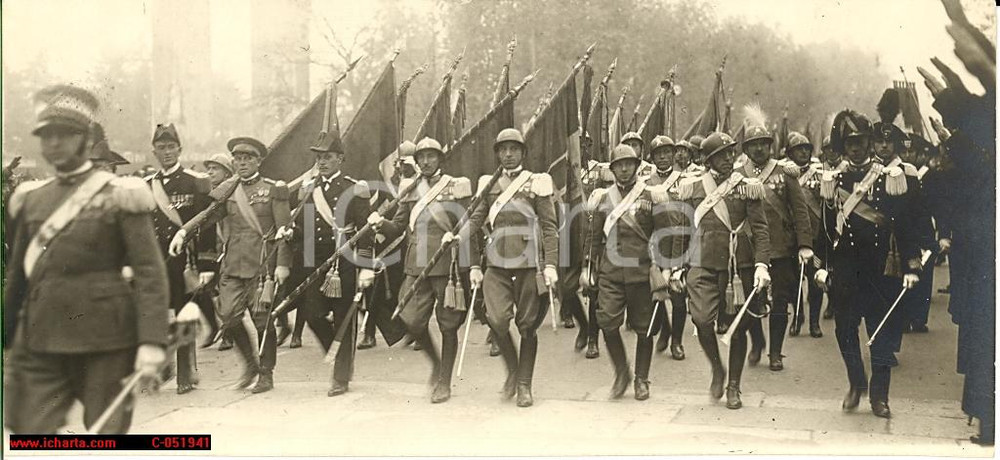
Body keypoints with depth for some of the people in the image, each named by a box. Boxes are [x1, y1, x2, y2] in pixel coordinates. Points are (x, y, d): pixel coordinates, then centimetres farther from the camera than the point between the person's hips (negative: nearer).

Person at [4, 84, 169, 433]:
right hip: (40, 343, 4)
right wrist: (8, 340, 20)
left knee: (107, 436, 4)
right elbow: (18, 273, 20)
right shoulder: (31, 199, 12)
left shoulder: (120, 195, -3)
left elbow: (150, 272, -10)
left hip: (105, 341, -4)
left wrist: (152, 342, -19)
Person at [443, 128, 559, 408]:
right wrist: (457, 237, -10)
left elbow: (549, 227, 1)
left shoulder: (537, 182, 4)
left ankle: (524, 385, 17)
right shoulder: (489, 184, 13)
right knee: (497, 319, -13)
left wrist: (550, 265, -7)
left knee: (527, 324, 3)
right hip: (497, 263, 2)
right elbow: (476, 219, 9)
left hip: (529, 262, -2)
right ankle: (512, 369, 13)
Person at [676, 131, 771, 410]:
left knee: (738, 328, 4)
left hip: (740, 266, 0)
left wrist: (761, 265, -12)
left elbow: (760, 230, 0)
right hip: (703, 265, 0)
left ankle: (733, 387, 20)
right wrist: (676, 266, 10)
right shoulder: (691, 188, 8)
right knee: (702, 319, -16)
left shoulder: (748, 188, 4)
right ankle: (717, 369, 11)